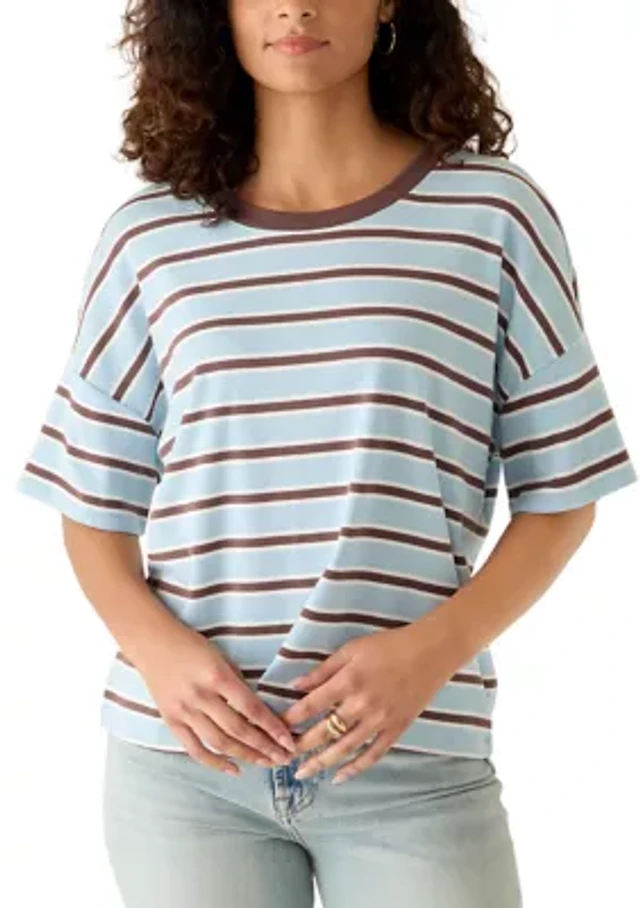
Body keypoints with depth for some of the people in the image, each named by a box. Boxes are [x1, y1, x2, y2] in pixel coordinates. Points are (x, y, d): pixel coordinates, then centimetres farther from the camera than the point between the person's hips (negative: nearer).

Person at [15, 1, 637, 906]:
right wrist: (156, 647, -9)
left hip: (416, 763, -1)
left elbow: (559, 498, 3)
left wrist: (433, 651, -12)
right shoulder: (149, 236, 4)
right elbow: (94, 509, 10)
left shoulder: (493, 213, 0)